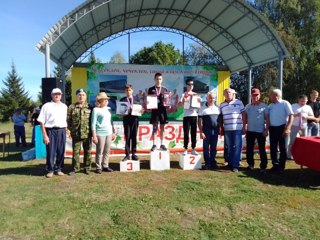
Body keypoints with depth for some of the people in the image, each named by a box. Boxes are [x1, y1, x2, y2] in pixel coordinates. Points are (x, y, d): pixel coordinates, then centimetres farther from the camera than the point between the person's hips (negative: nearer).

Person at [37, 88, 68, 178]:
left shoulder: (64, 106, 13)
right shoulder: (46, 106, 1)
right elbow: (41, 122, -3)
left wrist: (66, 131, 6)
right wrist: (45, 135, -9)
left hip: (62, 131, 3)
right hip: (51, 131, -3)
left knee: (61, 152, 8)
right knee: (50, 152, 1)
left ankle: (58, 169, 21)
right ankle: (50, 170, 15)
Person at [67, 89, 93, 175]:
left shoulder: (89, 107, 6)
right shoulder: (71, 107, 5)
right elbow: (68, 120, 5)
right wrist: (70, 129, -2)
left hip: (87, 134, 1)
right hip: (76, 134, 0)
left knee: (88, 152, 8)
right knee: (75, 152, 6)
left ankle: (87, 168, 21)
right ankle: (75, 169, 18)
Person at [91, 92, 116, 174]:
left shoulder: (107, 109, 16)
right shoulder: (96, 109, -2)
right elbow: (93, 124, -5)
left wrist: (113, 132, 17)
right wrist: (94, 136, -10)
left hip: (109, 133, 6)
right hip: (100, 133, -5)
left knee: (107, 151, 7)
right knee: (99, 152, -2)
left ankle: (105, 166, 16)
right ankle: (98, 167, 7)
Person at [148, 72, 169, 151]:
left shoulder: (165, 89, 8)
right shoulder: (151, 89, 5)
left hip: (163, 110, 1)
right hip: (154, 110, -1)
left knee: (162, 127, 7)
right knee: (155, 127, 0)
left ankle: (162, 144, 15)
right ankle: (154, 144, 5)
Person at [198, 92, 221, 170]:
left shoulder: (217, 108, 10)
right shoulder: (203, 108, -1)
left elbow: (220, 120, 15)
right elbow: (200, 121, -4)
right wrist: (201, 132, -10)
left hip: (215, 130, 3)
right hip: (206, 130, -3)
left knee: (214, 148, 10)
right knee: (206, 148, 2)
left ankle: (213, 162, 20)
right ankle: (207, 163, 11)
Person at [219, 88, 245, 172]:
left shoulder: (239, 102, 4)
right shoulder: (222, 105, 11)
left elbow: (243, 114, 4)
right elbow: (220, 117, 13)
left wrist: (244, 127, 0)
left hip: (237, 128, -2)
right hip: (227, 129, 3)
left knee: (237, 147, -4)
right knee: (228, 147, 7)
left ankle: (235, 165, -2)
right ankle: (230, 163, 18)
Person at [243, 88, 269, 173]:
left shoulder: (264, 106, -2)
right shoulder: (248, 106, 7)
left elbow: (267, 119, -3)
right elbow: (245, 118, 12)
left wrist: (266, 130, -10)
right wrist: (244, 128, 5)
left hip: (261, 131, -3)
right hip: (250, 131, 4)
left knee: (262, 149, 2)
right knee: (249, 149, 10)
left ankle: (263, 166, 8)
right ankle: (250, 164, 23)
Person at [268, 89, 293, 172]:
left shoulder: (285, 104, -5)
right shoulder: (270, 106, 10)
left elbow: (291, 116, -11)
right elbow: (267, 118, 15)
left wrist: (287, 128, -19)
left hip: (282, 128, -5)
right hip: (272, 128, 5)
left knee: (282, 148, 4)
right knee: (273, 148, 7)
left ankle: (281, 166, 14)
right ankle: (275, 165, 18)